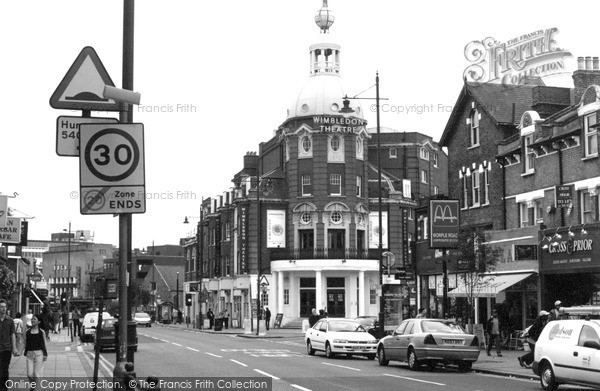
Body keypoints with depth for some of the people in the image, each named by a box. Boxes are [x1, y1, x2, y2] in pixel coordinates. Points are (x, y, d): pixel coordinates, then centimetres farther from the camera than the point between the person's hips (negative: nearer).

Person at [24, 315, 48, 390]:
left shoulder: (42, 332, 0)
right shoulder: (27, 332, 6)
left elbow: (44, 344, 4)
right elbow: (26, 344, 12)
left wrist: (45, 355, 0)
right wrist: (25, 354, 9)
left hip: (39, 353, -2)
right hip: (30, 353, 2)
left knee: (37, 373, -3)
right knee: (29, 374, -1)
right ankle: (32, 386, 23)